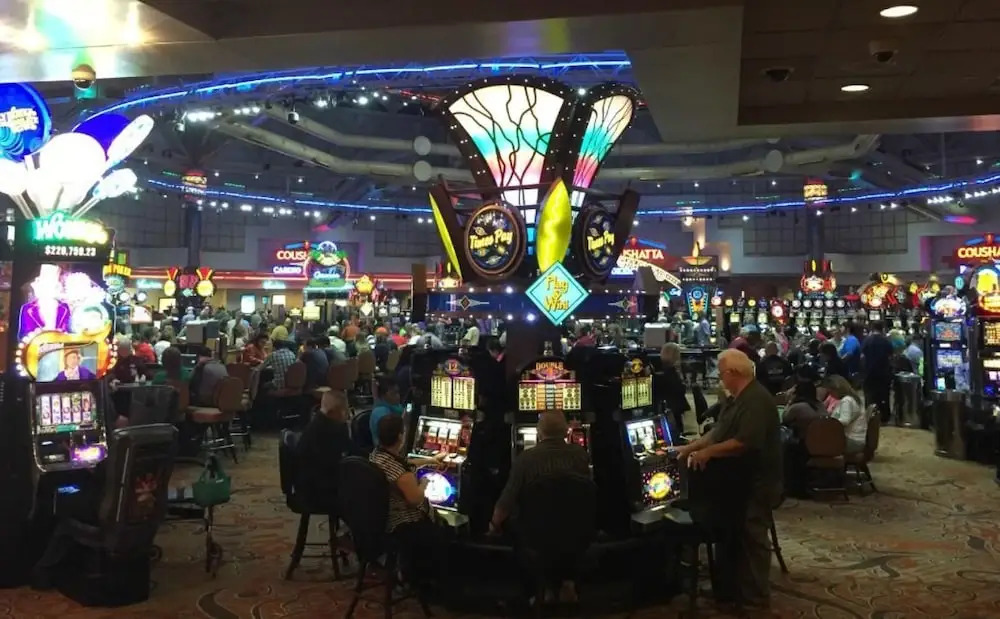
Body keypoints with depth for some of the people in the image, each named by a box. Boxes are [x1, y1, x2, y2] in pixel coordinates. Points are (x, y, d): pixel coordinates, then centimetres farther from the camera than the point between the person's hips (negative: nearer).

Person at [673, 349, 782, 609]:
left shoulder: (757, 401, -23)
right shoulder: (739, 399, 11)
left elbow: (745, 442, -31)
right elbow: (719, 432, 16)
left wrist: (708, 452, -23)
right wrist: (691, 447, 9)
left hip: (757, 481, -10)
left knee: (752, 537, 0)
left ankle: (756, 595, 12)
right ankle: (738, 586, 28)